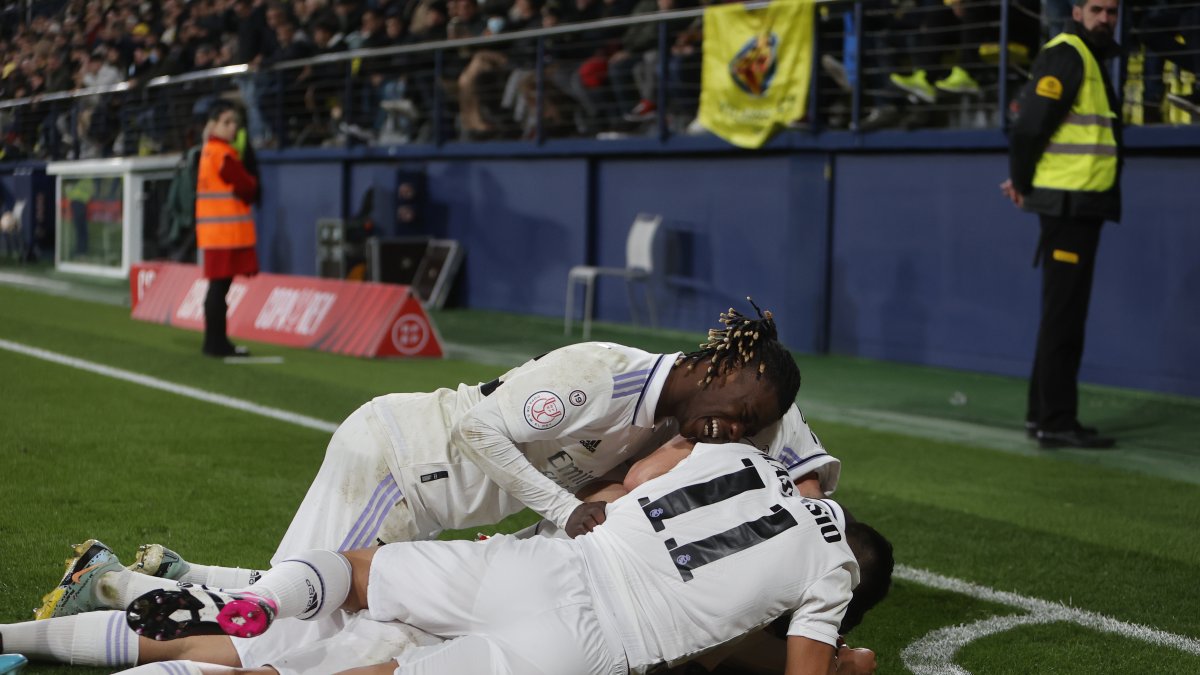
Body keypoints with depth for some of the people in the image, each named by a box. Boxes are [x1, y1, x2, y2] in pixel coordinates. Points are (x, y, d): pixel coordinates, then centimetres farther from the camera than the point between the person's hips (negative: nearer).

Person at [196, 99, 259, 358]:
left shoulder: (208, 150, 15)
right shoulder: (223, 154, -13)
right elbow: (247, 189, -12)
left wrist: (247, 185, 6)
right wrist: (253, 184, 8)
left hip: (215, 230, 9)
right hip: (227, 230, -9)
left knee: (218, 285, 11)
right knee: (220, 286, -7)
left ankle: (215, 342, 16)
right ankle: (217, 343, -4)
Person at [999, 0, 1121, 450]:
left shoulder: (1091, 58, 19)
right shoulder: (1067, 54, -12)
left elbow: (1034, 119, 19)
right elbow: (1031, 123, -19)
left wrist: (1024, 179, 9)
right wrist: (1023, 182, -7)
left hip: (1082, 205, 10)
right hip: (1067, 202, -10)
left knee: (1064, 314, 14)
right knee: (1063, 316, -8)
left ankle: (1042, 414, 21)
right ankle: (1056, 423, -4)